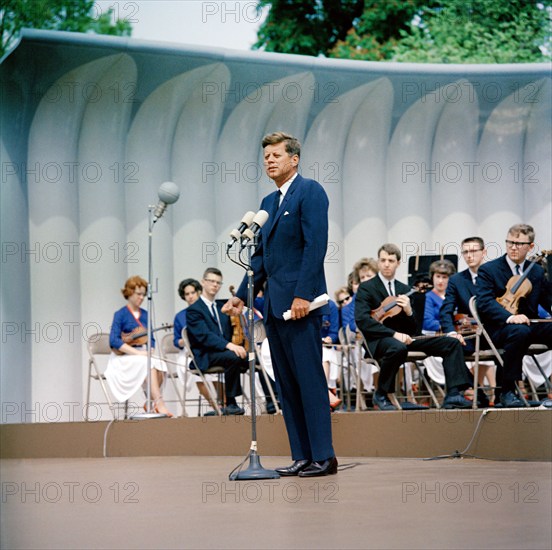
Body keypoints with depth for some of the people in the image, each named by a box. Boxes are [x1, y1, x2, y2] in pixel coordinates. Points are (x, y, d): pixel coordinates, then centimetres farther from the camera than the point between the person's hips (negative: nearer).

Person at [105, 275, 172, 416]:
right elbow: (114, 341, -14)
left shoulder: (145, 315, 14)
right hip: (124, 357, -5)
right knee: (148, 363, -35)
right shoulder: (120, 315, -3)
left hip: (144, 355, 5)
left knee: (160, 364, -29)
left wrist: (151, 351, -7)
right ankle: (159, 403, -38)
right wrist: (138, 352, -21)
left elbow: (151, 339, 18)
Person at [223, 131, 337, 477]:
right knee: (286, 383, 7)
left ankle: (324, 456, -7)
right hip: (274, 305, 9)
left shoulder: (310, 191, -5)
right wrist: (243, 296, 17)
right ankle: (302, 456, 9)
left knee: (310, 379, -9)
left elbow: (316, 245, -14)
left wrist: (303, 295, -20)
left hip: (300, 301, -9)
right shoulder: (268, 203, 21)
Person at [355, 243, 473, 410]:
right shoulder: (366, 288, 1)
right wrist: (394, 334, -27)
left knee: (451, 343, -8)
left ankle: (453, 396, -14)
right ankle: (381, 395, -19)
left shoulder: (404, 290, 18)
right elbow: (362, 320, -16)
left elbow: (414, 330, 14)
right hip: (380, 340, -6)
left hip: (404, 338, 6)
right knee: (398, 347, -41)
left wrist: (408, 311, -10)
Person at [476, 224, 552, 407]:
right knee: (519, 332, -40)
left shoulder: (537, 271, 17)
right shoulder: (488, 270, 0)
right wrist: (509, 317, -31)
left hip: (529, 325, 5)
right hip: (499, 328, -5)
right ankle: (508, 392, -30)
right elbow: (484, 302, -14)